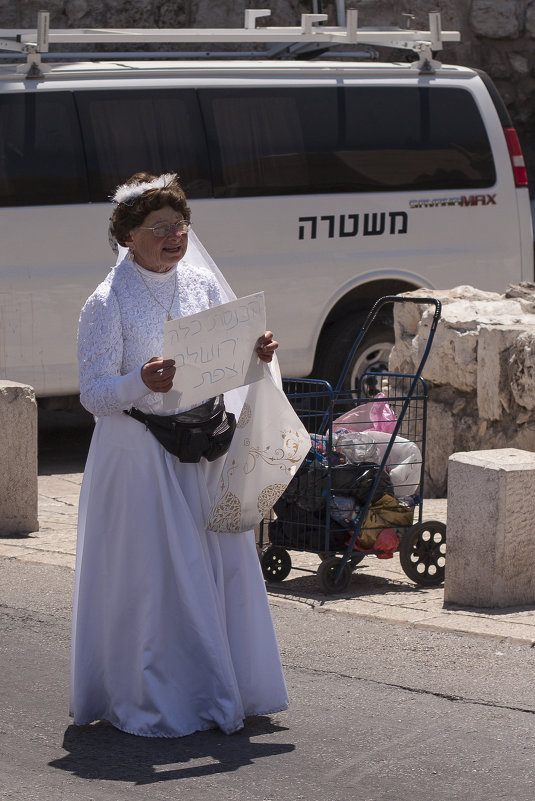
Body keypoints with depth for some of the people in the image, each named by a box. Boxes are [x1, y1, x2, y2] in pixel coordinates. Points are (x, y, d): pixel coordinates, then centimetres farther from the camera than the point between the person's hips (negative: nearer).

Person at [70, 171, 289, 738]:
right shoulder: (108, 303, -8)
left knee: (222, 564, 7)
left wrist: (256, 354, -6)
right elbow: (93, 394, -12)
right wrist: (140, 382, -30)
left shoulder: (203, 285, 8)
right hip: (139, 453, -5)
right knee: (151, 575, -3)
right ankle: (154, 704, 9)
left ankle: (225, 691, 21)